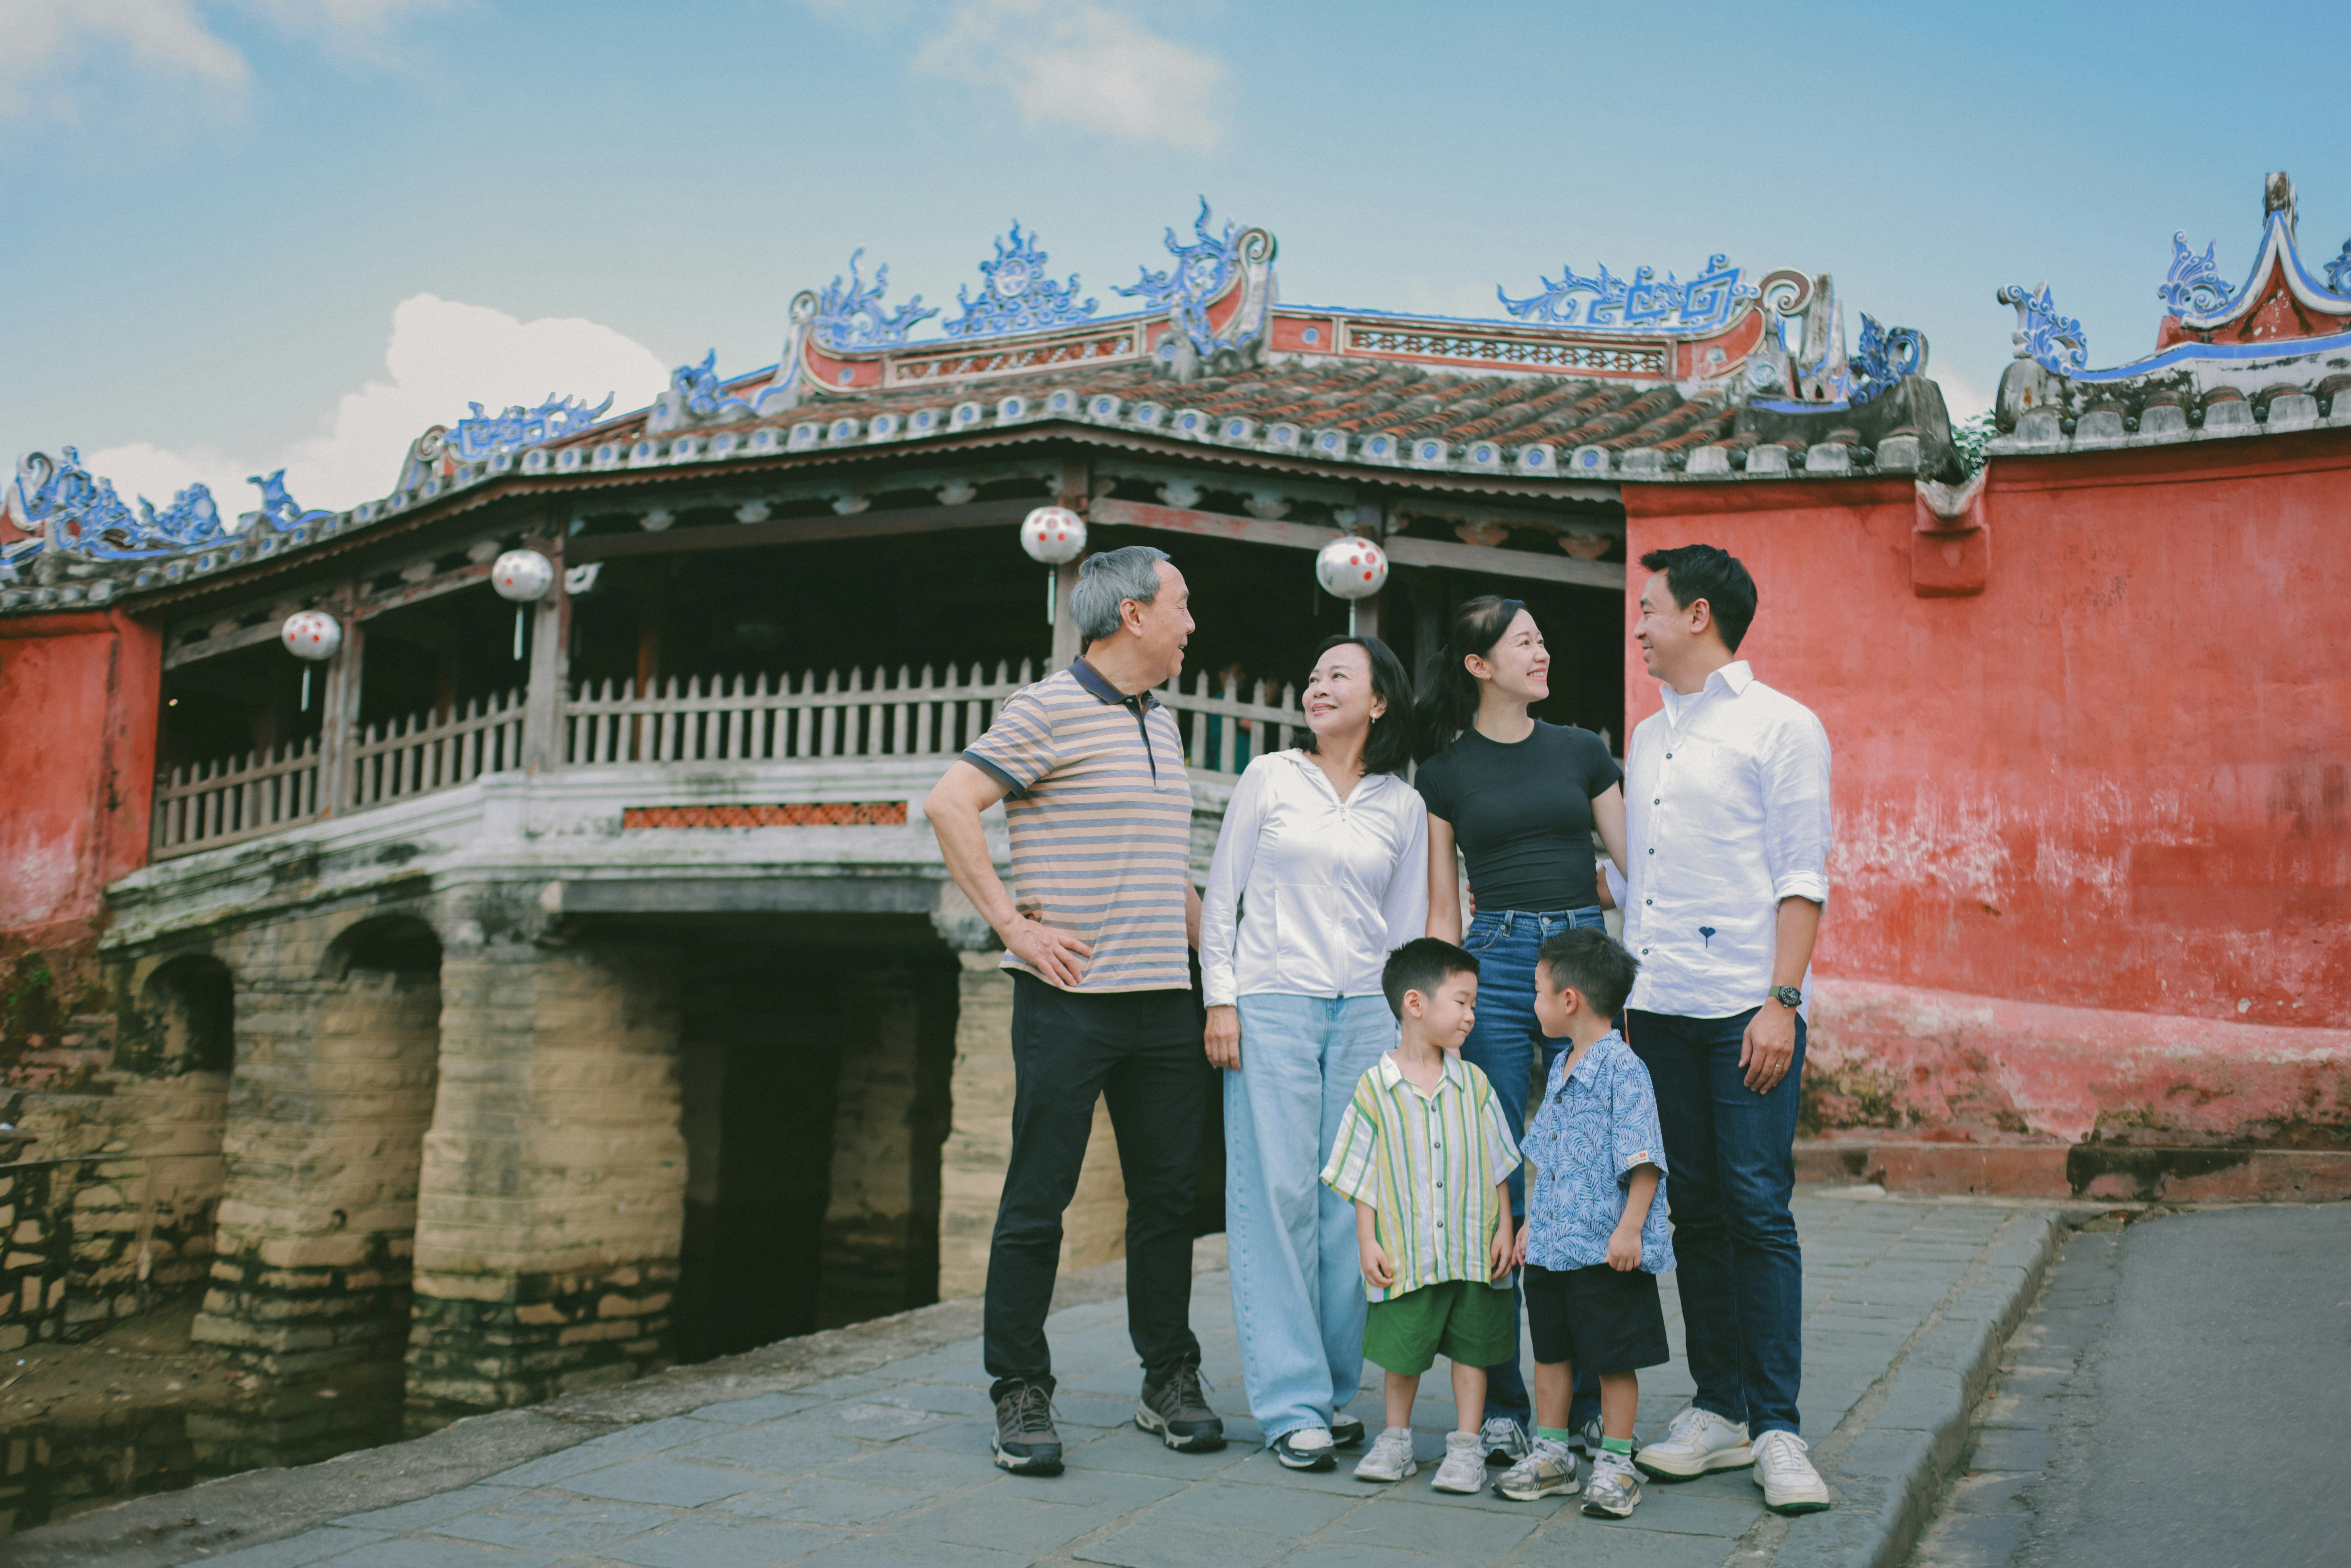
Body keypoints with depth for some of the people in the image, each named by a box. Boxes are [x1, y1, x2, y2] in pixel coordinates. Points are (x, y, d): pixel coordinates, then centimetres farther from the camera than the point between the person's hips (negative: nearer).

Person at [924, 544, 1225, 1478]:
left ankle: (1170, 1384, 23)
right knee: (1038, 1199, 0)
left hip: (1164, 1000, 7)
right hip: (1071, 999, -7)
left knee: (1168, 1193, 11)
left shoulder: (1162, 729, 18)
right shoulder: (1051, 710, -7)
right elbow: (949, 804, -16)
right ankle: (1021, 1396, 11)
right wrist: (1013, 923, -16)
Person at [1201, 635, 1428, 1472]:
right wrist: (1220, 998, -3)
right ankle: (1293, 1403, 0)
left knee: (1353, 1201, 1)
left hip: (1366, 1011, 2)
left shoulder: (1403, 807, 11)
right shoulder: (1269, 777, 6)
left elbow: (1407, 927, 14)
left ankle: (1338, 1390, 14)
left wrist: (1406, 1026, 8)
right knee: (1277, 1194, -6)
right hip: (1270, 1004, -2)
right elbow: (1222, 894, 5)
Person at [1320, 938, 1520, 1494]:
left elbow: (1496, 1166, 6)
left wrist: (1505, 1231, 1)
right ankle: (1395, 1440, 27)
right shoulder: (1375, 1088, -5)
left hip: (1473, 1251, 2)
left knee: (1471, 1348, 8)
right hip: (1407, 1255, -1)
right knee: (1402, 1351, 9)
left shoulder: (1473, 1083, 1)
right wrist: (1368, 1242, -5)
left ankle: (1466, 1447, 20)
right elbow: (1363, 1177, -1)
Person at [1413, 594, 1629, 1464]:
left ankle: (1588, 1400, 13)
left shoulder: (1581, 750, 11)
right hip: (1496, 963, -1)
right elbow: (1440, 912, 9)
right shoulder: (1445, 773, 7)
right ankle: (1501, 1404, 10)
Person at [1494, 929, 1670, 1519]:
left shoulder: (1621, 1068, -15)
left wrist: (1630, 1229, -22)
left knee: (1613, 1358, 3)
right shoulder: (1561, 1071, 12)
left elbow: (1642, 1159, -18)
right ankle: (1550, 1455, 27)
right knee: (1550, 1353, 15)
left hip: (1607, 1250, -8)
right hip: (1552, 1245, 9)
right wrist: (1532, 1221, 21)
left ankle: (1615, 1464, 14)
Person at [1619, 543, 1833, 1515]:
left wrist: (1781, 1001, -15)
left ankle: (1777, 1428, 0)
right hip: (1659, 1006, 6)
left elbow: (1802, 878, -7)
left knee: (1758, 1209, -6)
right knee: (1695, 1211, 8)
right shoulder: (1647, 740, 19)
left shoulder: (1782, 726, -1)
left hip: (1746, 1007, -6)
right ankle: (1719, 1411, 15)